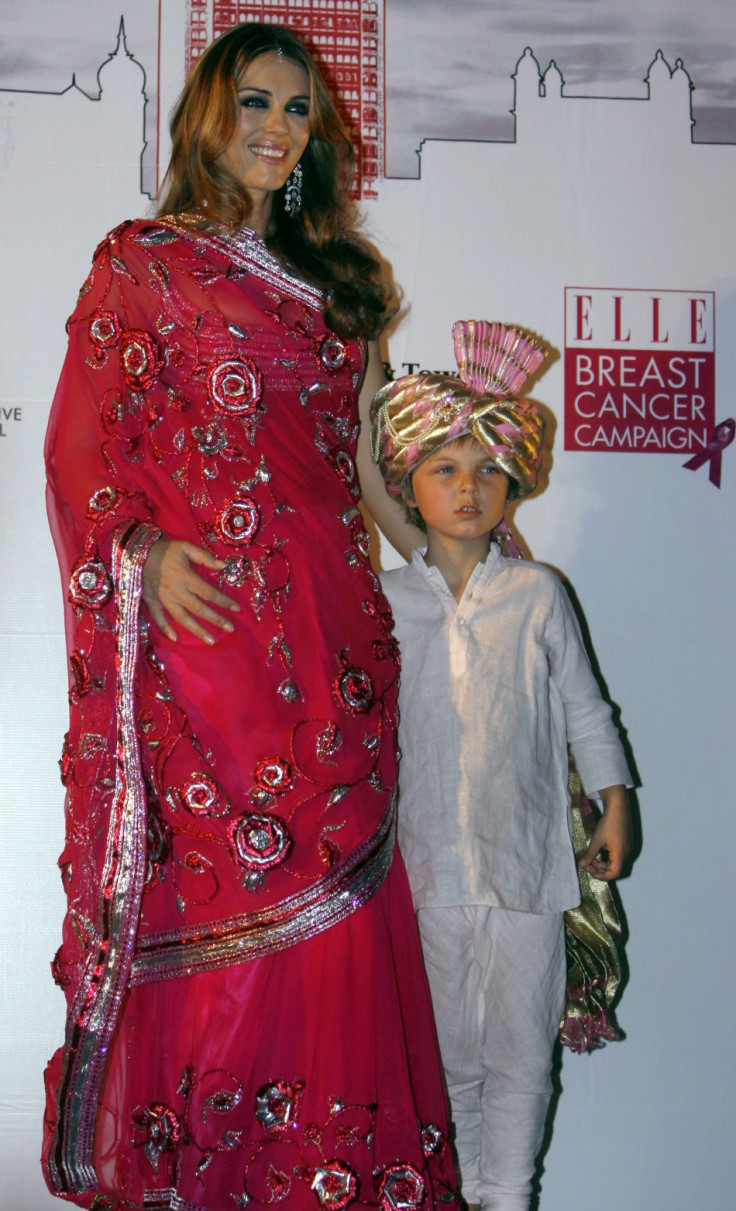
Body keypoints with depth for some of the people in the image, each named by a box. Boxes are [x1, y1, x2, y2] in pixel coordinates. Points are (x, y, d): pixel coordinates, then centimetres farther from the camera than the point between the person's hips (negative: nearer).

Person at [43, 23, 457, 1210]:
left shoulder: (330, 280, 21)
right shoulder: (143, 261, 4)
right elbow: (88, 439, -2)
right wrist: (143, 553, -16)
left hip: (333, 634, 5)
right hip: (209, 624, -5)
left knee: (333, 889, 5)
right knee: (218, 900, -2)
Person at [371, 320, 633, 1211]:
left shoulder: (538, 593, 0)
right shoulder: (383, 601, 2)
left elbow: (582, 704, 8)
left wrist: (613, 801, 7)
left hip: (529, 858, -1)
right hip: (429, 862, 1)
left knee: (522, 1053, 8)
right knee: (451, 1054, 13)